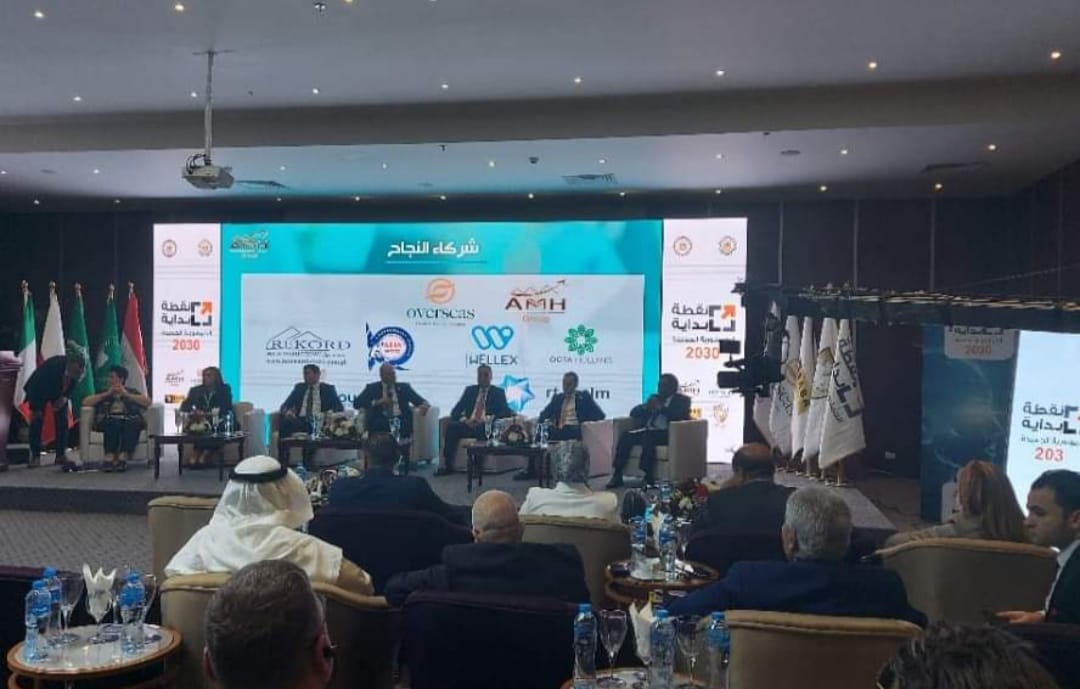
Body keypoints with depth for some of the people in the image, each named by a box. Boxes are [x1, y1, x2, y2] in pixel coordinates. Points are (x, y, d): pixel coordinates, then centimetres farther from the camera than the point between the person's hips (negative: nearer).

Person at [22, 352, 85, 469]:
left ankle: (61, 455, -1)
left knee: (62, 420, -5)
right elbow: (35, 385, -30)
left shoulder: (77, 369, -28)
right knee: (37, 420, -9)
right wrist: (35, 408, -24)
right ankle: (35, 456, -2)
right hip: (39, 389, -4)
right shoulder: (52, 365, -41)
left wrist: (65, 396, -19)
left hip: (60, 390, 4)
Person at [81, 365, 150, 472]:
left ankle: (123, 457, -49)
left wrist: (127, 395, 2)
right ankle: (109, 457, -48)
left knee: (133, 423, -37)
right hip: (109, 421, 1)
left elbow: (147, 402, 7)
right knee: (113, 422, -36)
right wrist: (106, 394, 6)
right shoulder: (104, 393, 29)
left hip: (129, 420, -1)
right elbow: (85, 402, 12)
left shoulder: (132, 392, 26)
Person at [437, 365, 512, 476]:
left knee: (483, 429, -38)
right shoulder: (470, 390, 20)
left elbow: (506, 412, 1)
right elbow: (455, 410, 13)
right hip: (469, 424, 3)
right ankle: (448, 466, -25)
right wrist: (464, 419, -10)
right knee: (451, 426, -27)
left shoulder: (498, 392, 14)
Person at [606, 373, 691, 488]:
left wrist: (660, 407, -13)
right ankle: (617, 475, -24)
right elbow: (633, 412, 19)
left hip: (668, 433, -5)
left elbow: (679, 415, -14)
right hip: (647, 431, 6)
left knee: (648, 437, -36)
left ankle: (647, 477, -36)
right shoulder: (655, 398, 23)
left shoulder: (682, 400, 8)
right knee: (626, 436, -22)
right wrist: (646, 407, -2)